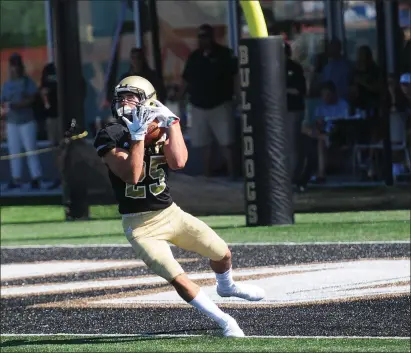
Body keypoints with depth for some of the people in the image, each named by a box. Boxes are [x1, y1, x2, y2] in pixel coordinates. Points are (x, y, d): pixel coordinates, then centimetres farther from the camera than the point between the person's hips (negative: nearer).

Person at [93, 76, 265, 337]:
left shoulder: (160, 130, 0)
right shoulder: (111, 136, -13)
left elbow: (178, 162, -20)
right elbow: (132, 175, -26)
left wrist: (171, 122, -19)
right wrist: (138, 136, -31)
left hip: (170, 213, 5)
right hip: (141, 226, -5)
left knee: (222, 253, 12)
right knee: (179, 280, -18)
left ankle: (227, 287, 47)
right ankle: (225, 322, -2)